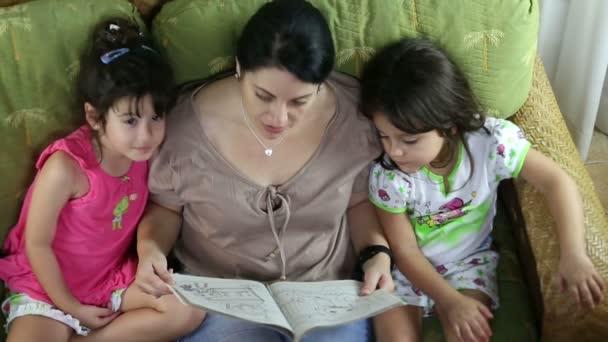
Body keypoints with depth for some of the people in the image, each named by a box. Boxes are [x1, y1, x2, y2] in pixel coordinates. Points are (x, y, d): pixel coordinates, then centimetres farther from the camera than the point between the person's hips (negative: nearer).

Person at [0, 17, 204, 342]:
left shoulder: (146, 153, -10)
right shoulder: (66, 167, -26)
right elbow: (37, 244, -17)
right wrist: (72, 308, -11)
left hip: (113, 277, 6)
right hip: (48, 285, -6)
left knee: (190, 310, -13)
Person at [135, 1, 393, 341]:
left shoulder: (352, 114, -13)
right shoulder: (190, 124, -17)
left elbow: (360, 200, 4)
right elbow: (164, 206, 1)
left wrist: (377, 253, -12)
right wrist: (150, 248, -18)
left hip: (326, 290, 1)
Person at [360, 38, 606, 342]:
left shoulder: (490, 141, -24)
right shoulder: (388, 176, -24)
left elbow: (556, 181, -18)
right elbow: (404, 250, -14)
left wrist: (573, 254, -31)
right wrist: (451, 301, -23)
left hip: (468, 261, 0)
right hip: (407, 267, 0)